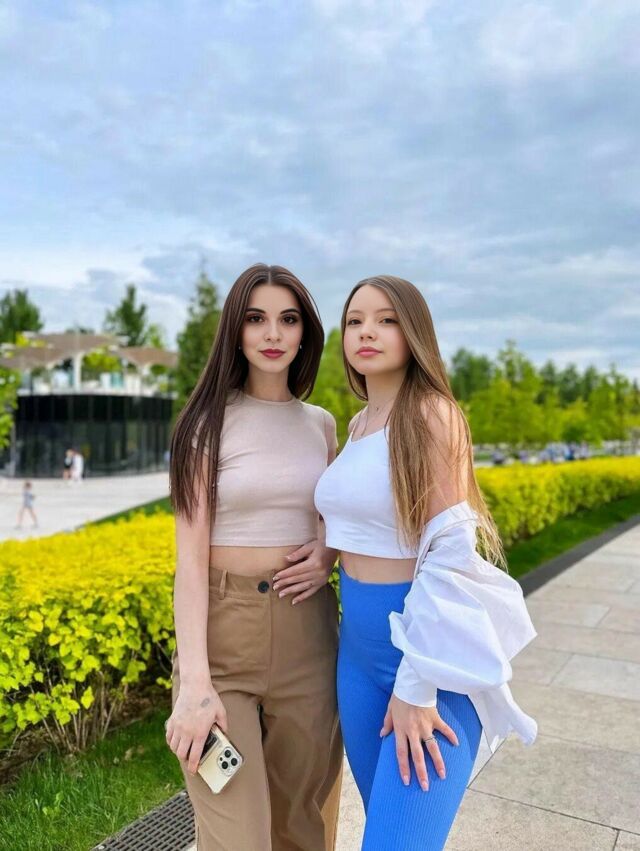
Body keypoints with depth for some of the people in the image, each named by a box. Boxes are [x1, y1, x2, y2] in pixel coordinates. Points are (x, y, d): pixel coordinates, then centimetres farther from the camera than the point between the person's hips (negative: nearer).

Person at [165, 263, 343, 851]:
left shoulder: (322, 424, 7)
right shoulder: (210, 421, -6)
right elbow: (190, 556, -11)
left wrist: (329, 555, -4)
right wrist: (194, 681, -19)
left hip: (305, 630, 4)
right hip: (221, 630, -3)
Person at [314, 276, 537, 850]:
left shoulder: (431, 413, -15)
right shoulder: (360, 423, 9)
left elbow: (449, 551, -19)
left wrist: (417, 686, -19)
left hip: (433, 645, -7)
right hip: (361, 639, 8)